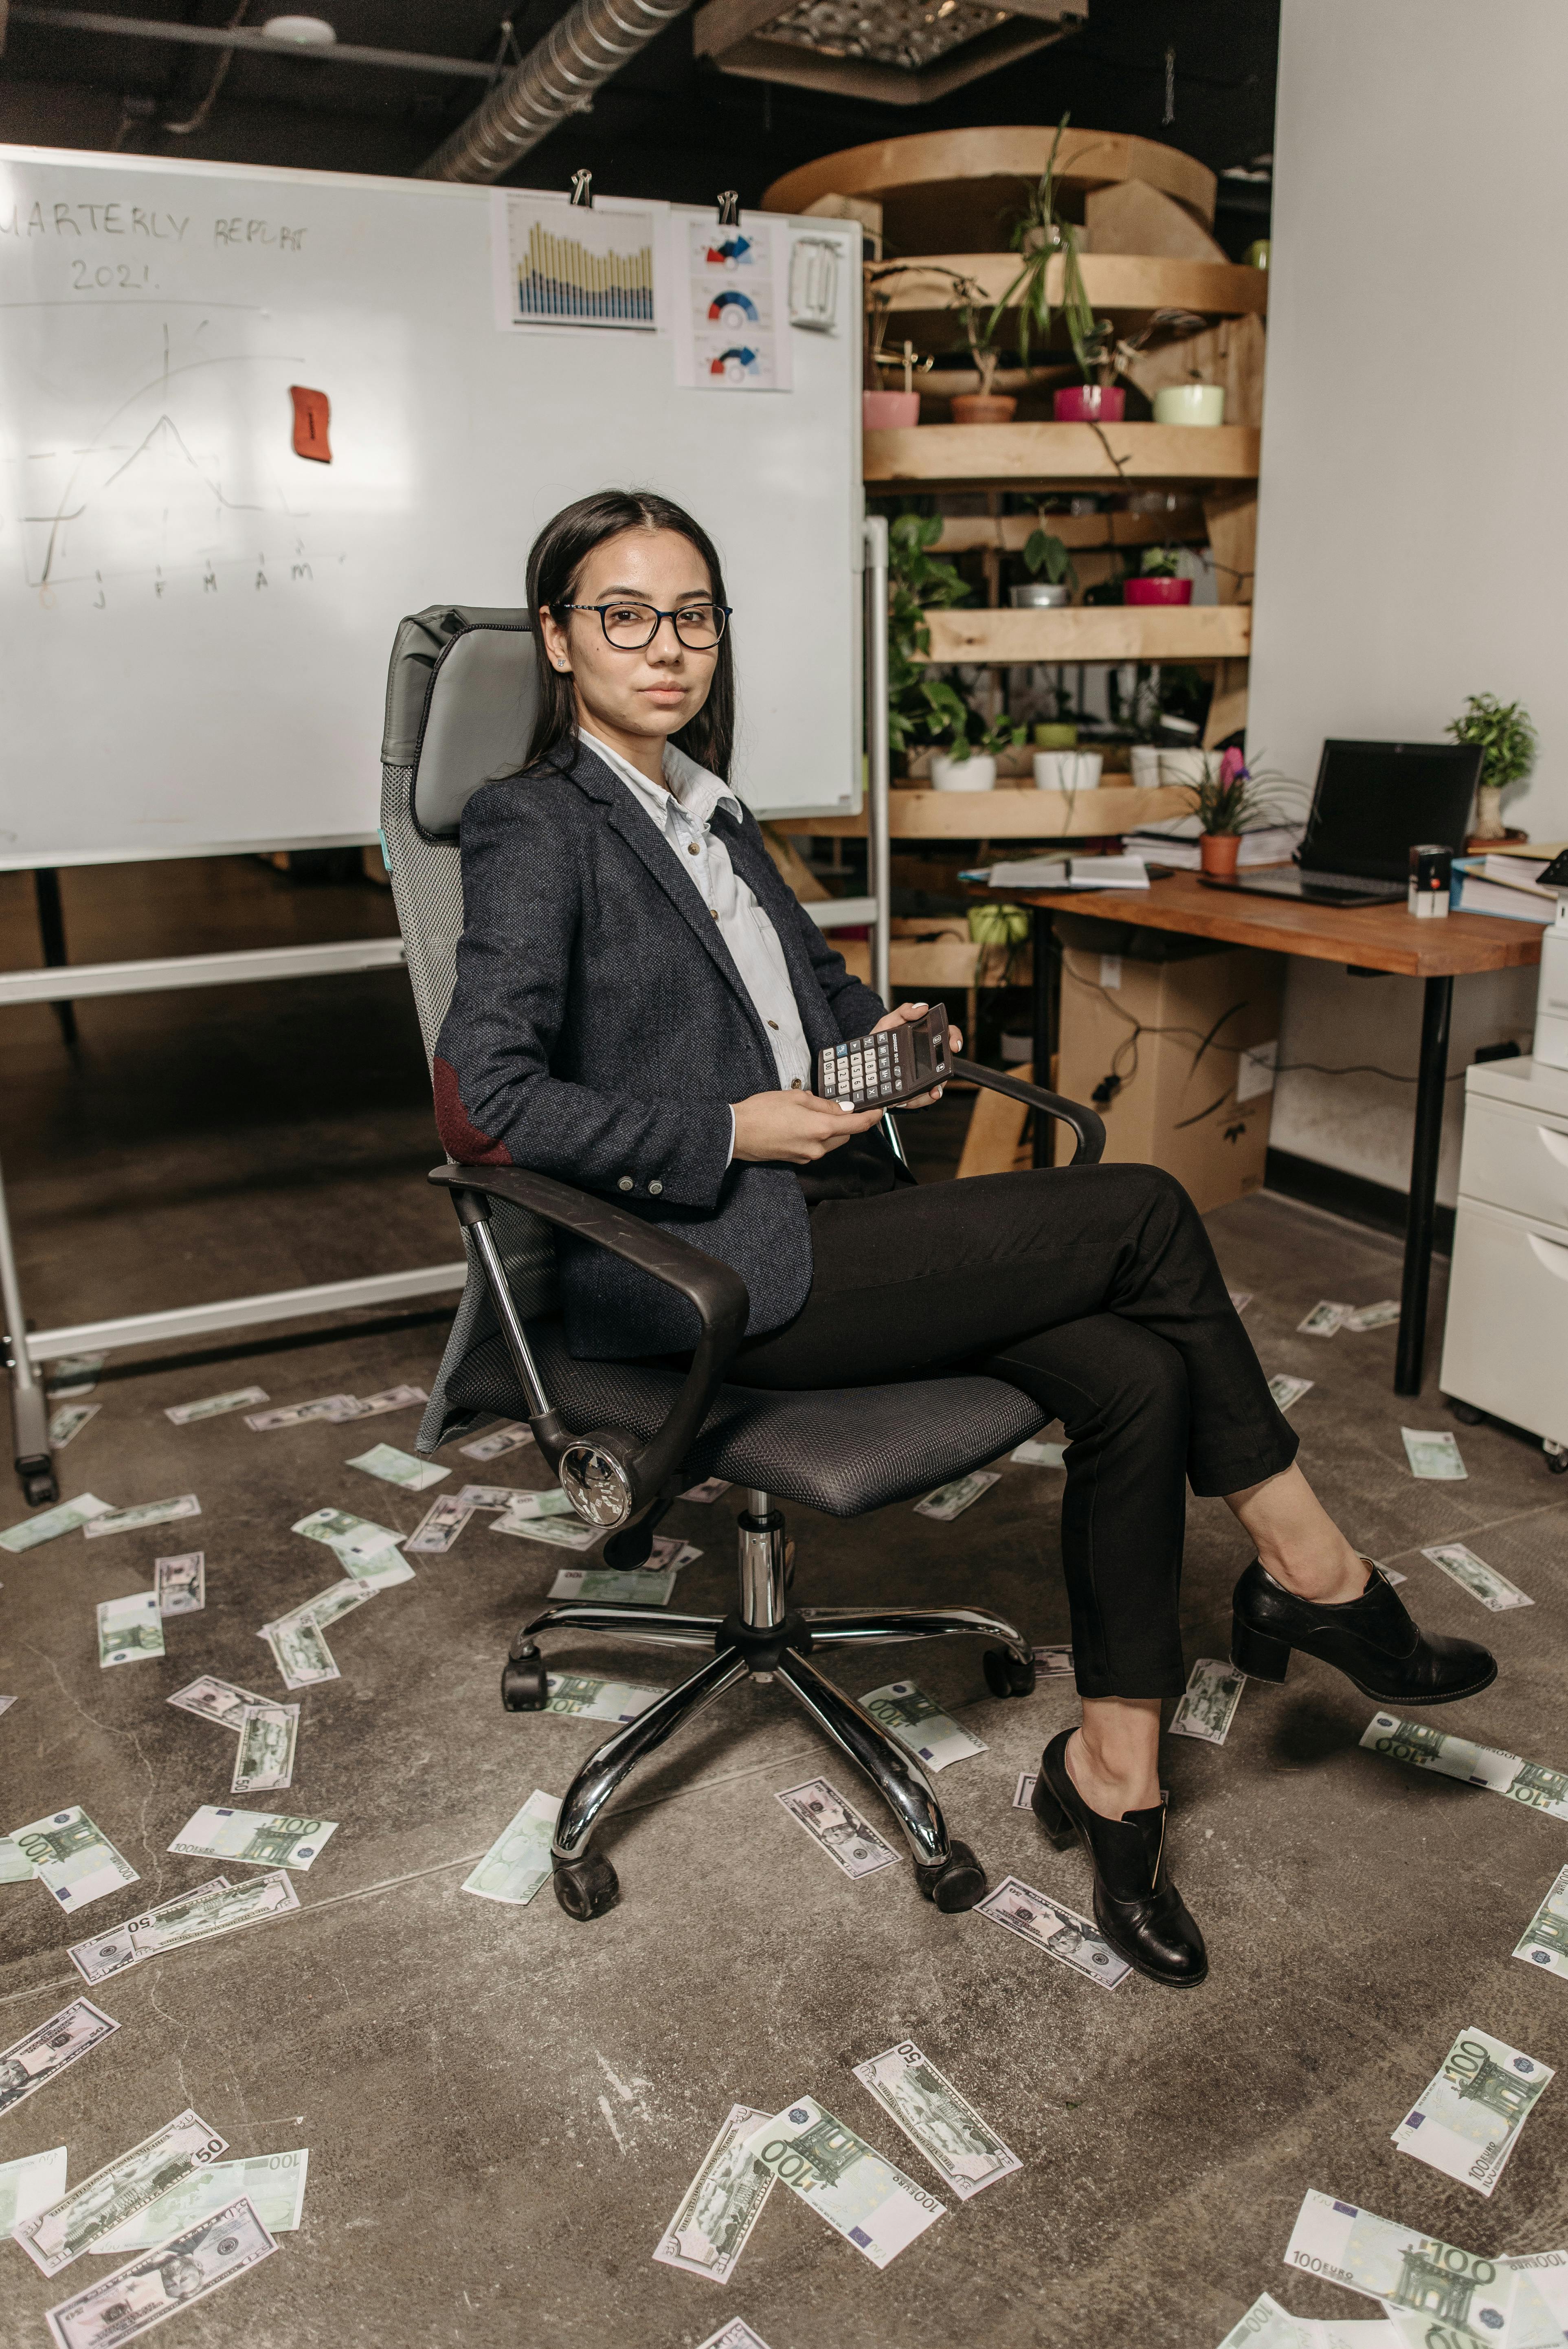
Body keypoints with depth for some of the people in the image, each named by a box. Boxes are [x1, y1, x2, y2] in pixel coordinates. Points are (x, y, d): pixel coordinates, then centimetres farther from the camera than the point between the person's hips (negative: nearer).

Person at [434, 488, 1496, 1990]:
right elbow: (485, 1101, -16)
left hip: (825, 1213, 8)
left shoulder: (705, 809, 19)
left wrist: (872, 1029, 12)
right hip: (703, 1273, -8)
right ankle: (1311, 1575, 3)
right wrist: (730, 1133, -16)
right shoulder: (534, 825, -6)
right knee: (1144, 1215, -16)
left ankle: (1113, 1767, 0)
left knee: (1134, 1378, -15)